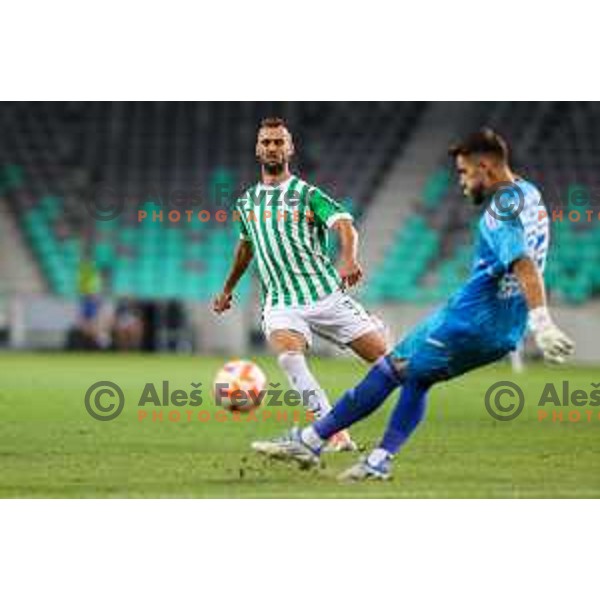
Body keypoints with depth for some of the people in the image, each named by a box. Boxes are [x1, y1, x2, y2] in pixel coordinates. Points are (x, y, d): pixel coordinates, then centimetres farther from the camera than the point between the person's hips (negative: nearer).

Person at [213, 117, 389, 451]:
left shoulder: (306, 193, -1)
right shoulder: (247, 202, 14)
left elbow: (344, 225, -17)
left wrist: (349, 259, -39)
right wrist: (228, 289, 43)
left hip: (326, 295, -2)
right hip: (281, 304, 2)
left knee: (384, 356, -5)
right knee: (289, 357, -31)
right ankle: (337, 434, -36)